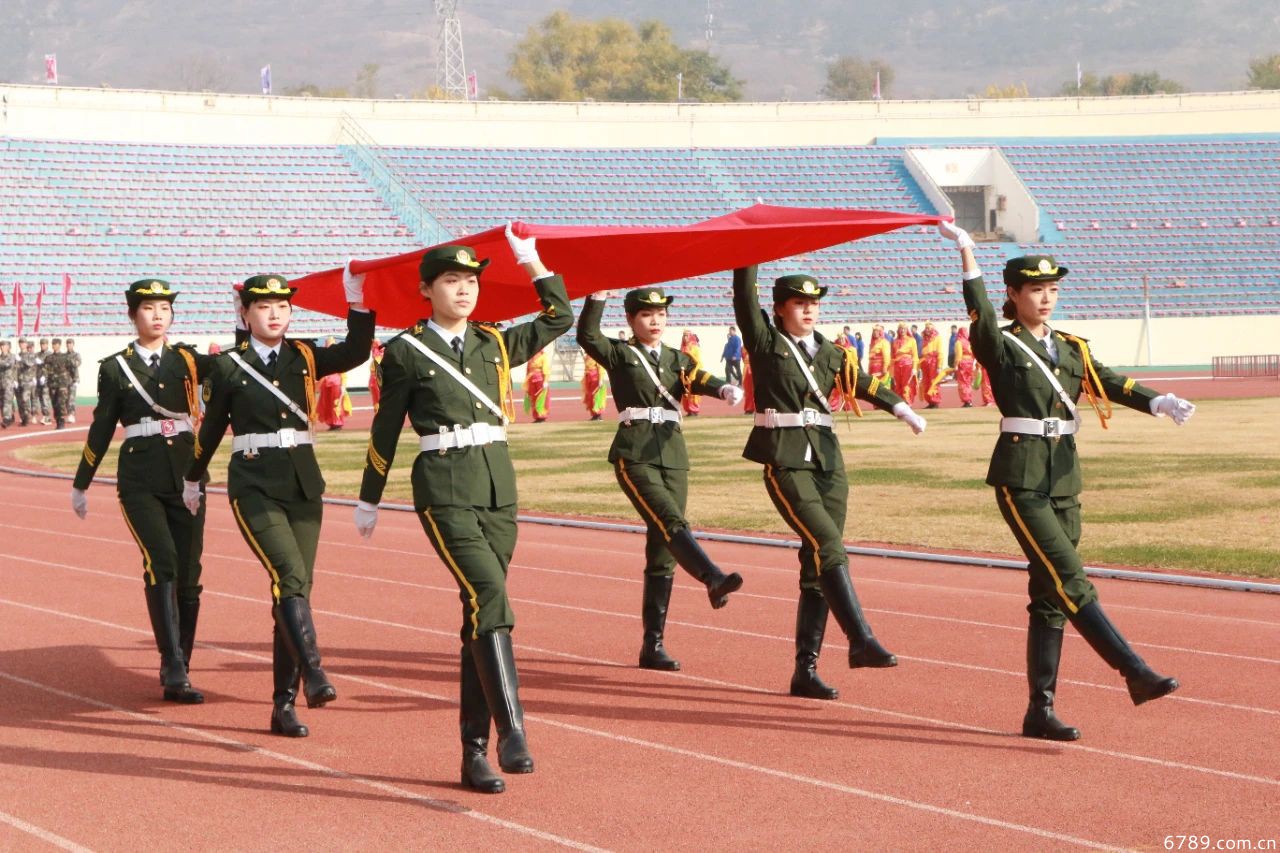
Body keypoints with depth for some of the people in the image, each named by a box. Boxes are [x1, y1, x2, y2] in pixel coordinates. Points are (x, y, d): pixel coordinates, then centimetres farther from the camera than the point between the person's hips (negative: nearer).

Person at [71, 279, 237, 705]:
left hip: (186, 474, 3)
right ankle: (173, 668, -23)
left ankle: (178, 673, 14)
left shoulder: (188, 360, 10)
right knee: (161, 561, -21)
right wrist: (81, 483, 11)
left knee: (188, 574, 2)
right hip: (140, 479, -3)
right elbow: (101, 428, 9)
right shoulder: (116, 367, 5)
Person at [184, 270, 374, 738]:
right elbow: (212, 427, 11)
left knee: (295, 589, 3)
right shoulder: (228, 366, 0)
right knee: (290, 578, -22)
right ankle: (313, 675, -28)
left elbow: (355, 352, -9)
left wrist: (359, 303, -21)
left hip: (303, 483, 4)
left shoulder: (305, 357, 8)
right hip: (254, 485, -4)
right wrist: (193, 479, 20)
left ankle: (284, 705, 8)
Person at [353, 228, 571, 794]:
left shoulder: (495, 343, 12)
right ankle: (512, 732, -28)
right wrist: (369, 501, 11)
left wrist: (531, 262, 16)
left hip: (499, 485, 5)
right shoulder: (406, 351, 0)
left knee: (481, 613, 4)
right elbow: (385, 430, 6)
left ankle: (475, 753, 8)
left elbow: (559, 319, 20)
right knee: (488, 594, -23)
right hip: (444, 487, -5)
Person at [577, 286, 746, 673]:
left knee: (663, 549, 3)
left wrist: (726, 389, -23)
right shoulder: (619, 354, 6)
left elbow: (701, 380, -3)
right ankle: (713, 578, -50)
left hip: (674, 455, 5)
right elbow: (587, 335, -13)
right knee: (671, 522, -26)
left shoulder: (678, 360, 16)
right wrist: (599, 294, -22)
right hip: (635, 455, -5)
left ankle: (653, 644, 5)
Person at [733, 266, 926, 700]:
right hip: (786, 461, -5)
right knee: (828, 547, -20)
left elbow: (862, 382, 28)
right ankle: (861, 641, -22)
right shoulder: (765, 342, 2)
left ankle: (806, 669, 6)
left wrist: (900, 408, 26)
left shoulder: (828, 353, 16)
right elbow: (745, 295, -5)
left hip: (828, 460, 5)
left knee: (817, 566, 3)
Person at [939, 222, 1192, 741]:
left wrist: (1159, 403, -19)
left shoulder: (1072, 349, 14)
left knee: (1050, 595, 5)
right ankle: (1136, 674, -19)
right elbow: (980, 314, -21)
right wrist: (965, 252, -33)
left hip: (1064, 478, 6)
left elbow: (1110, 384, 0)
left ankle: (1040, 711, 8)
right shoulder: (1001, 345, -1)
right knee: (1069, 579, -15)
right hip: (1021, 478, -6)